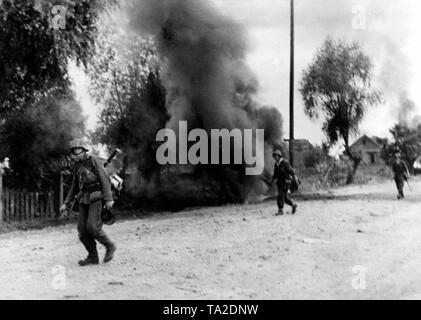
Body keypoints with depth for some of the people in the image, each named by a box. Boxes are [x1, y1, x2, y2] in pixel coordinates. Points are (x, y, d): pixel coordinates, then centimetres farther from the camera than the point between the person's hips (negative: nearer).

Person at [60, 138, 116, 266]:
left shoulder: (94, 161, -8)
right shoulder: (77, 166, 13)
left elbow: (105, 180, -13)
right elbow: (74, 187, 20)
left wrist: (108, 199, -21)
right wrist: (66, 203, 15)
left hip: (96, 198, -7)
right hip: (84, 200, 7)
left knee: (92, 227, -18)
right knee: (82, 229, -2)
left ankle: (110, 246, 3)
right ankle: (93, 257, 7)